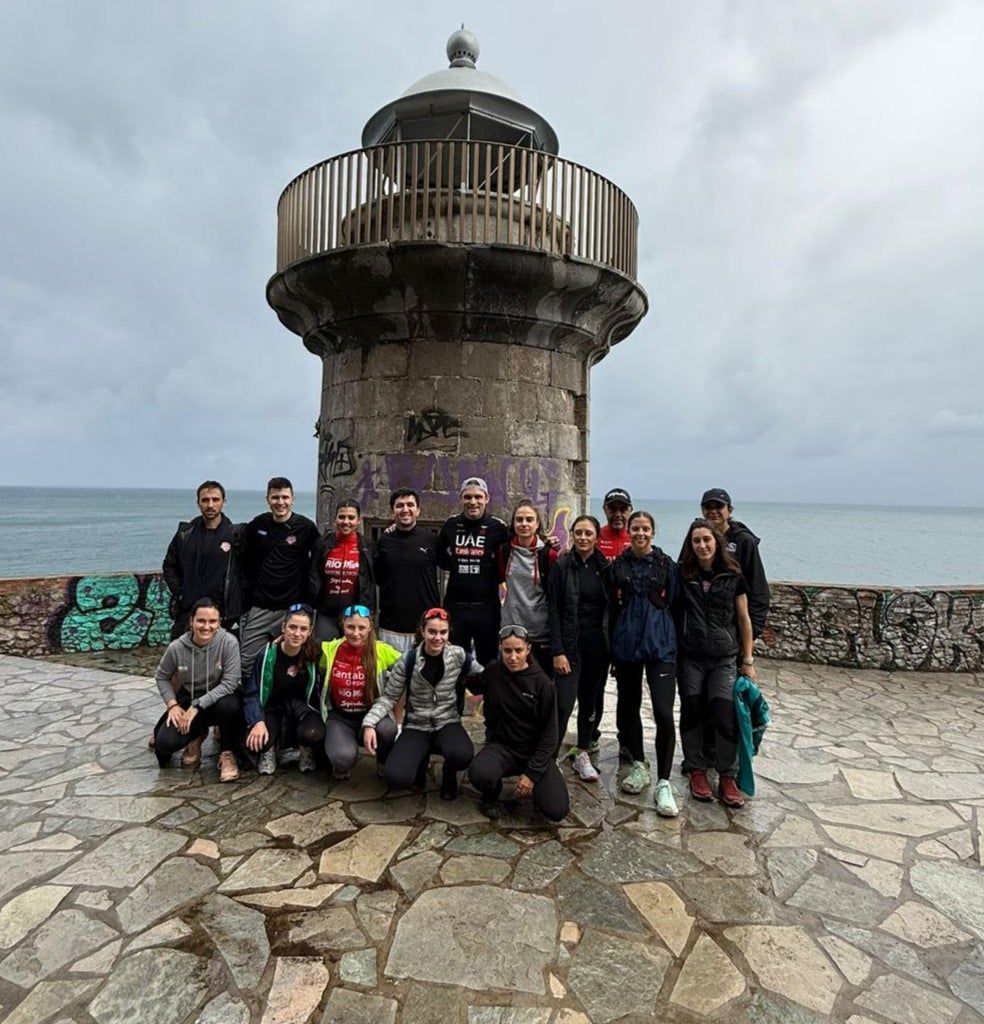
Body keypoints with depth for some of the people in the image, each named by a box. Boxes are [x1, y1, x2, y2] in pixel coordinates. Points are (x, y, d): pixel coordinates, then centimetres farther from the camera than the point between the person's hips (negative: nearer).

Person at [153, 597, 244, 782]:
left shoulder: (228, 642, -23)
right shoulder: (177, 647, -16)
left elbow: (230, 683, -24)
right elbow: (161, 677, 3)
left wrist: (197, 706, -29)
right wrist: (172, 705, -11)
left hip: (219, 697, -2)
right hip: (188, 699, 3)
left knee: (229, 706, -38)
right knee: (165, 743, -19)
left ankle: (227, 753, -6)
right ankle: (196, 735, 20)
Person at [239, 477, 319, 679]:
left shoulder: (306, 527, -4)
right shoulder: (257, 525, 5)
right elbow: (245, 561, 16)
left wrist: (307, 597, -2)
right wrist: (248, 588, 8)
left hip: (292, 608, -2)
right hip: (259, 608, 3)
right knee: (247, 662, 6)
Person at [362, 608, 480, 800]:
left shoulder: (458, 655, -9)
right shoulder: (408, 661, -10)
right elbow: (389, 697, -4)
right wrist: (370, 723, -17)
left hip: (448, 723, 0)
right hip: (417, 726, 0)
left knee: (462, 755, -35)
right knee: (396, 778, -24)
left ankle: (449, 774, 6)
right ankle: (420, 761, 14)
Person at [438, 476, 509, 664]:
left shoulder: (497, 527, -5)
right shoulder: (451, 524, 4)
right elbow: (439, 556, 19)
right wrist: (456, 565, 7)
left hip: (487, 606, -2)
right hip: (455, 605, 3)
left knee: (488, 662, 11)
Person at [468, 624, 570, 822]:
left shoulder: (542, 683, -12)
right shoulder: (492, 673, -6)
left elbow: (549, 734, -8)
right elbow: (469, 684, 17)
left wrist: (532, 773, -16)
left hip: (536, 751, -1)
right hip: (501, 746, 1)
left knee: (556, 811, -20)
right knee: (478, 774, -32)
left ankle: (535, 785, 15)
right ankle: (491, 795, 5)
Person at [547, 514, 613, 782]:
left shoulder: (606, 567, 4)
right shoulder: (561, 566, -5)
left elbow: (612, 607, 8)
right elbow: (554, 610, -7)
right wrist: (557, 651, -13)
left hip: (598, 642, 3)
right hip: (570, 642, -3)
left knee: (590, 699, 11)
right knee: (564, 703, -10)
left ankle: (583, 753, 27)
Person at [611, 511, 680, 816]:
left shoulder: (667, 565, 1)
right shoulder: (618, 565, 5)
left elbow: (674, 604, 4)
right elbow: (613, 607, 8)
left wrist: (675, 643, 2)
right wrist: (611, 647, 7)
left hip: (660, 646, -2)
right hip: (626, 645, 3)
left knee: (663, 713, -9)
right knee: (628, 706, 12)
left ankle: (663, 782, 4)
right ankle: (639, 765, 32)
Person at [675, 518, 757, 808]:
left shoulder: (733, 576, -2)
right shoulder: (682, 574, -2)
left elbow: (743, 619, 3)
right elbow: (671, 610, 4)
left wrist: (748, 660, 3)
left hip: (723, 659, -1)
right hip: (689, 658, 1)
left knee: (726, 716, -6)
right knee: (692, 713, 6)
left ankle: (727, 777, 13)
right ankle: (697, 771, 23)